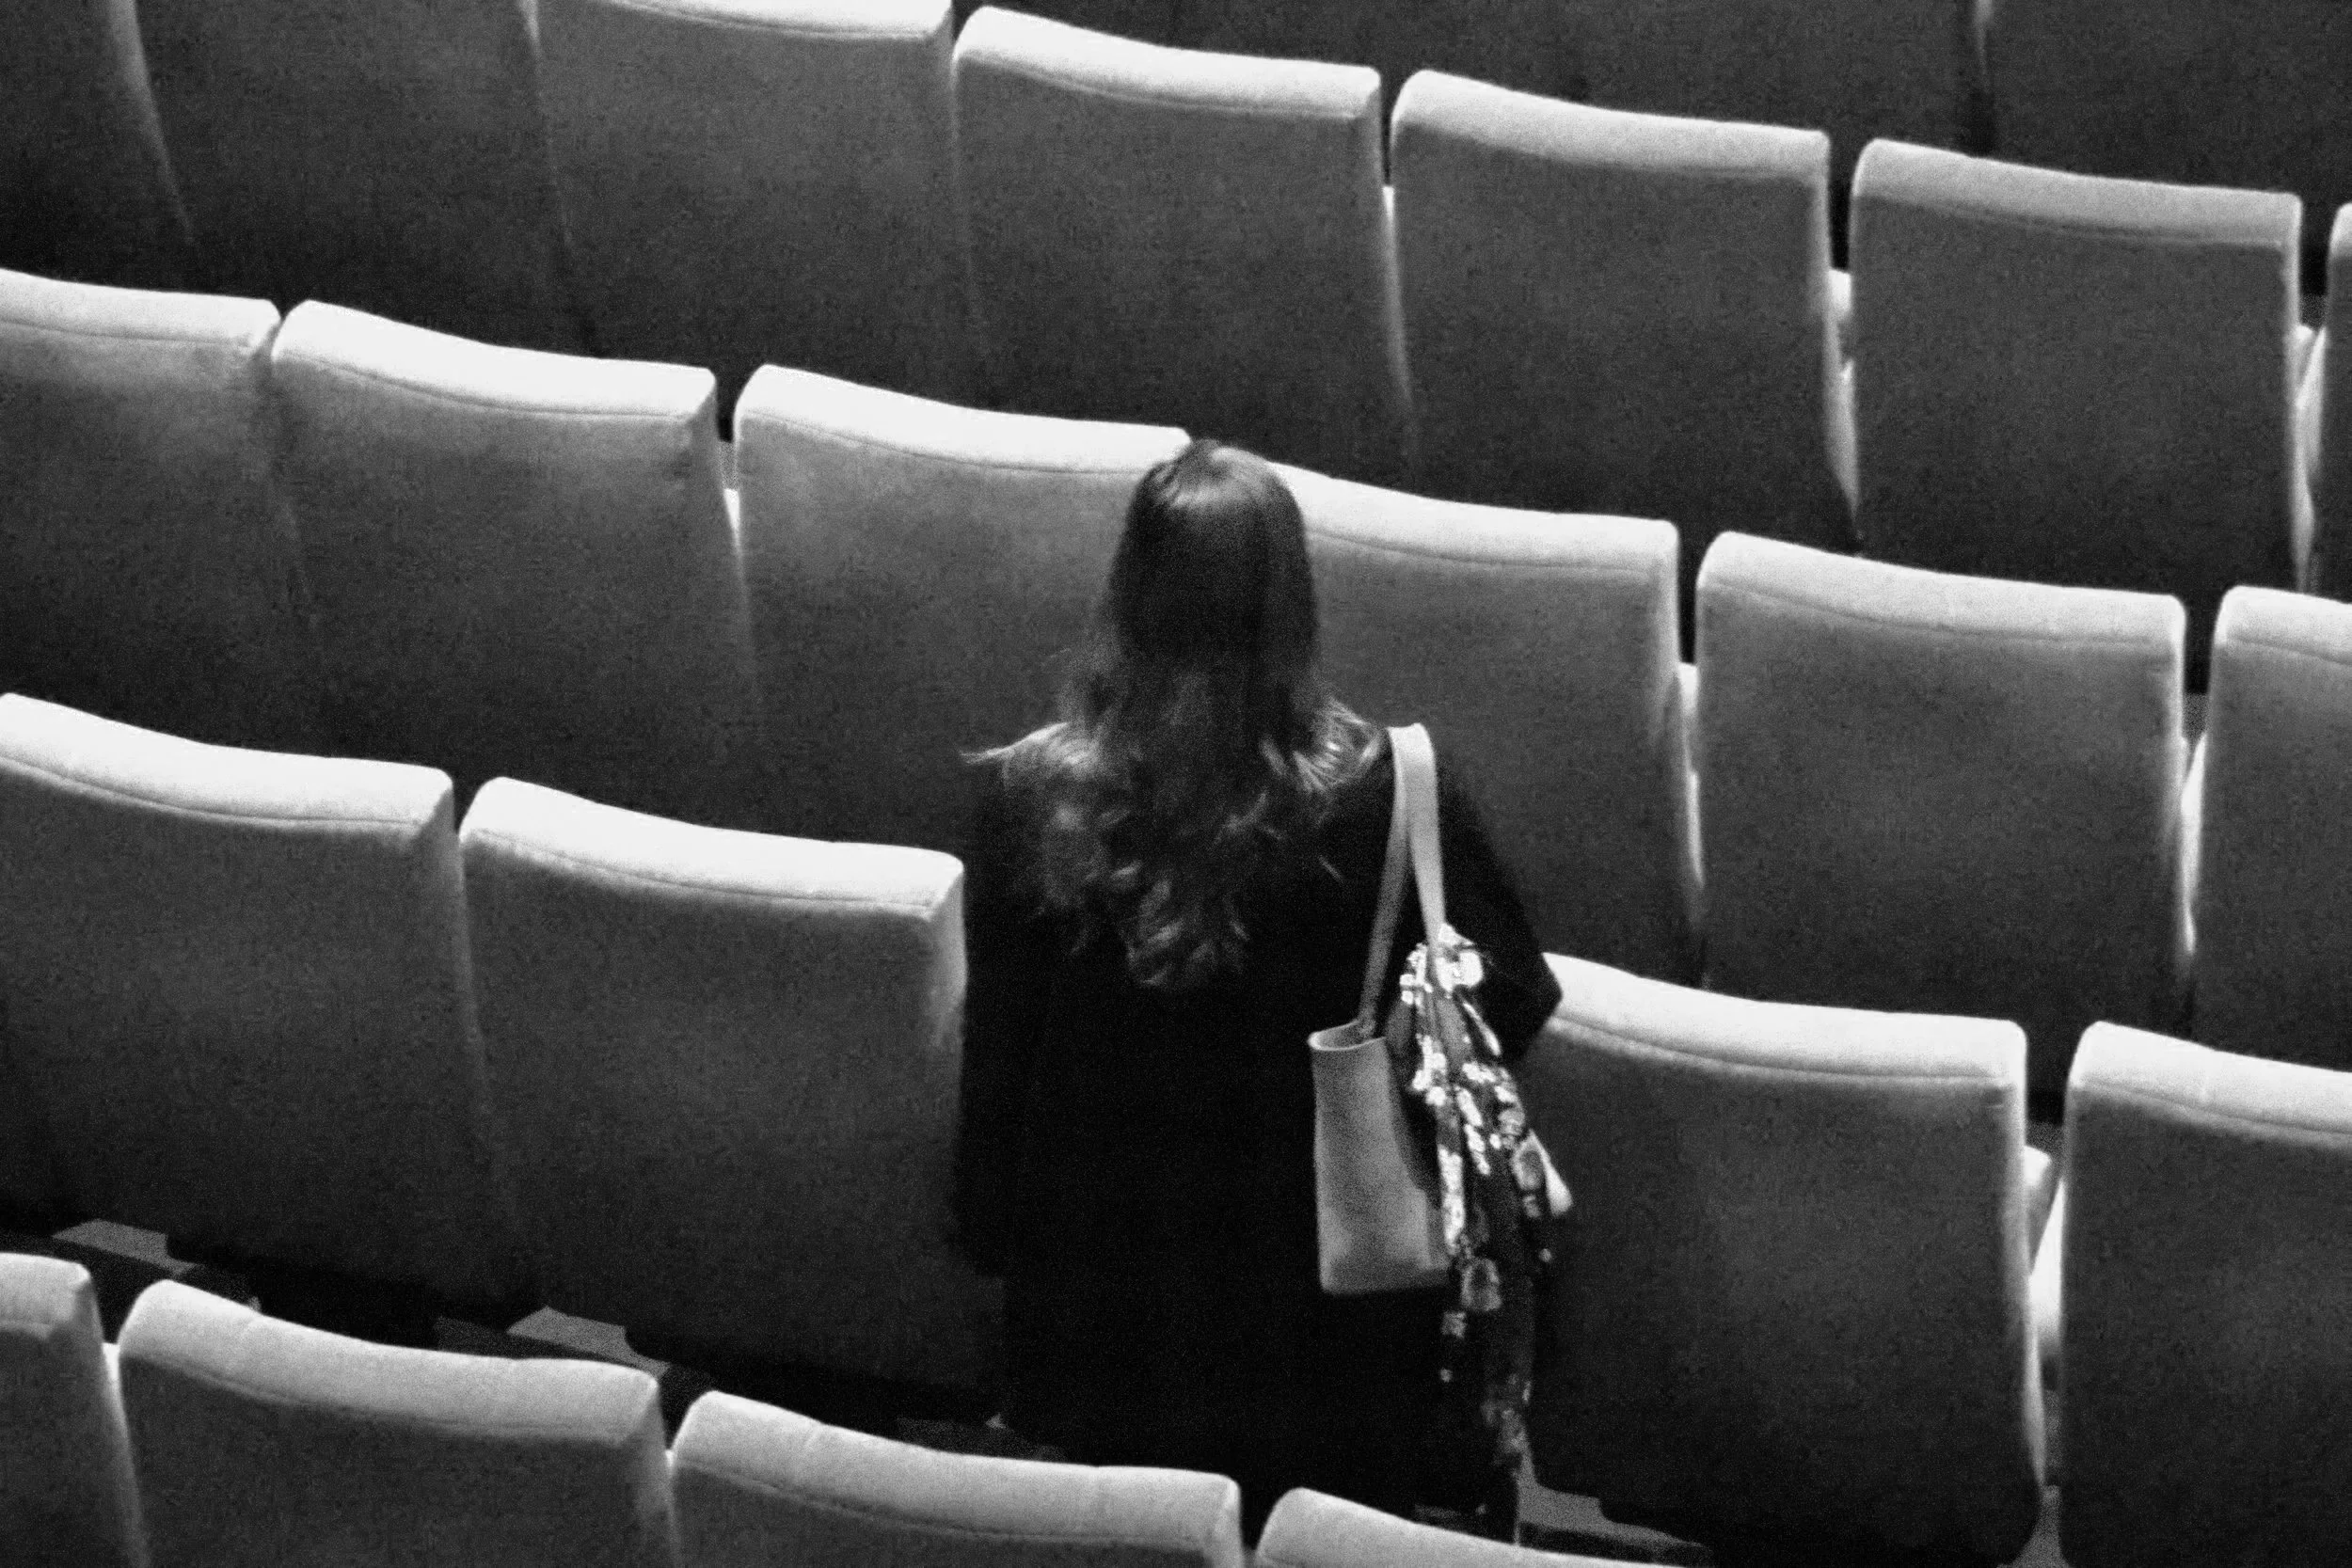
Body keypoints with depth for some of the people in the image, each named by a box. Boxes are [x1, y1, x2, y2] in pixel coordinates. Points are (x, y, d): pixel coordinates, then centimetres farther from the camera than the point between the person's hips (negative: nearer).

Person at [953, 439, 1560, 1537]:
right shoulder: (1390, 800, -22)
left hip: (1104, 1314, 1)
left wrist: (995, 1233, 10)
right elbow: (1511, 1009, -9)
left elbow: (997, 1054, -4)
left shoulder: (1026, 798, -16)